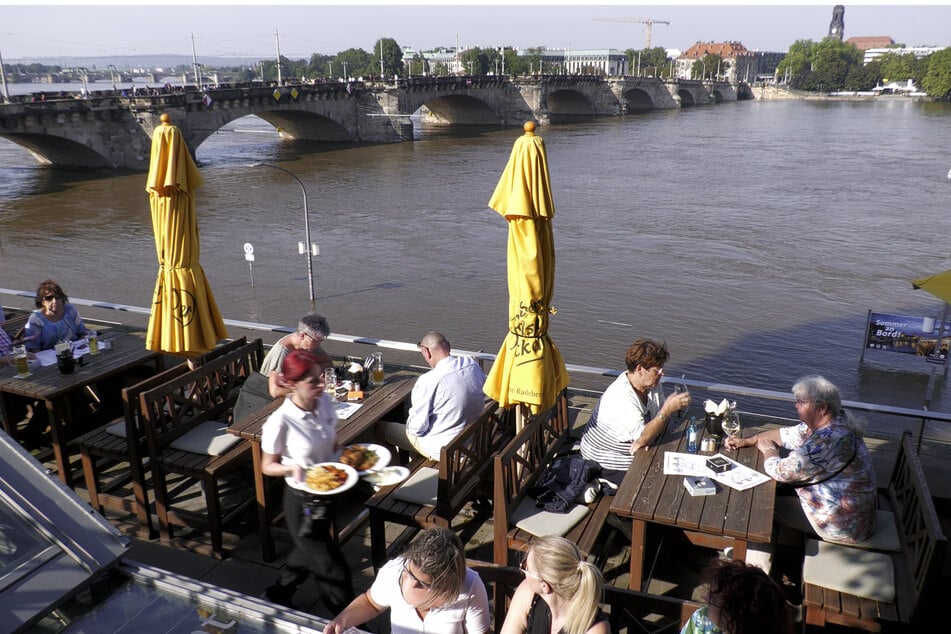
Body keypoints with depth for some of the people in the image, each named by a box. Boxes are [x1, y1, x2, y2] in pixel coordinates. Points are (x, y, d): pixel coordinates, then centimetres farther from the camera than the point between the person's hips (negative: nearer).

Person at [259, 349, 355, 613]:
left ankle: (277, 595, 56)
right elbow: (267, 466, -12)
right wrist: (291, 468, -31)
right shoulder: (280, 422, -27)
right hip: (302, 501, -6)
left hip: (327, 491, 7)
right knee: (335, 571, 5)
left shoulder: (325, 401, -10)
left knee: (308, 553, 29)